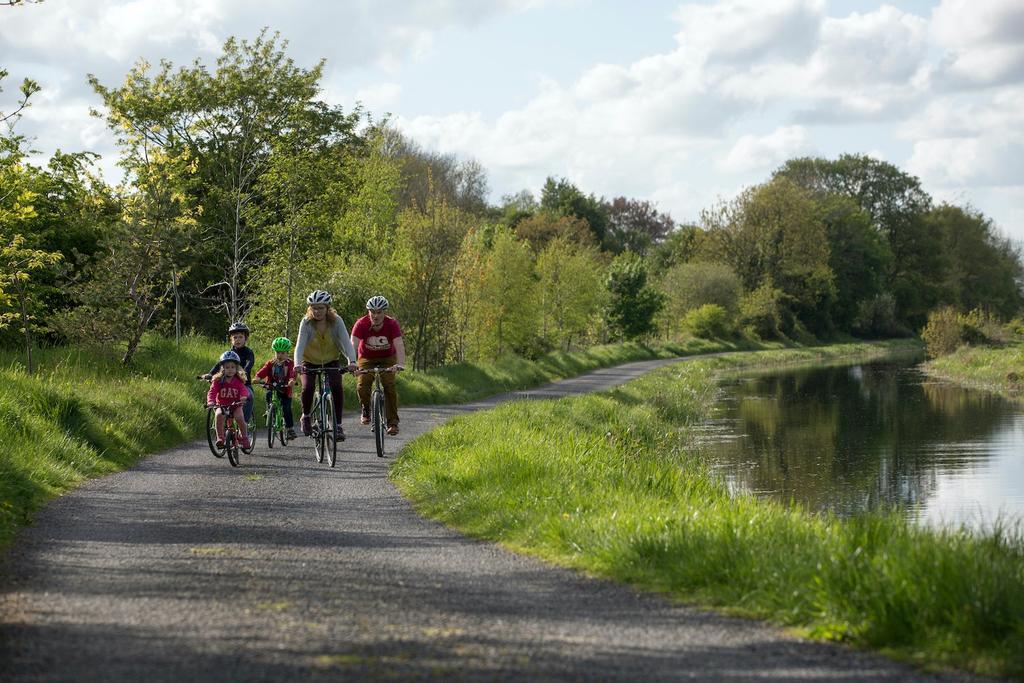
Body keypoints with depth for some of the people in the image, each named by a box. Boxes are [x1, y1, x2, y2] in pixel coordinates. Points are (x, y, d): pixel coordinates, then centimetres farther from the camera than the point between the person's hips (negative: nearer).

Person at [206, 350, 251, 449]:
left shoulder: (238, 381, -3)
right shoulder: (218, 381, -6)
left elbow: (243, 390, -17)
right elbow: (212, 392, -14)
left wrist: (244, 396, -41)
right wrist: (210, 401, -34)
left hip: (235, 405, 0)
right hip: (221, 405, 0)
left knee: (239, 417, -27)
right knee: (219, 415, -32)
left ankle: (244, 437, -4)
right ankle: (220, 438, -22)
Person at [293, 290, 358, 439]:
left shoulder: (336, 321, -19)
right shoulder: (306, 323, -20)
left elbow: (346, 342, -28)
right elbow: (300, 345, -30)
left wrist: (352, 361, -45)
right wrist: (297, 364, -48)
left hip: (331, 361, 0)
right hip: (310, 361, 0)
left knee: (336, 388, -22)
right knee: (308, 388, -23)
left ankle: (338, 425, -10)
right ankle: (305, 416, 6)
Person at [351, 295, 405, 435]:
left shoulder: (392, 324, -25)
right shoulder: (361, 324, -25)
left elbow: (399, 345, -35)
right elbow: (353, 345, -34)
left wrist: (400, 364, -52)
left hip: (387, 358, 0)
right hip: (367, 358, 0)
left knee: (390, 386, -20)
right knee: (362, 386, -21)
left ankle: (393, 422, -12)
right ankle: (365, 409, 10)